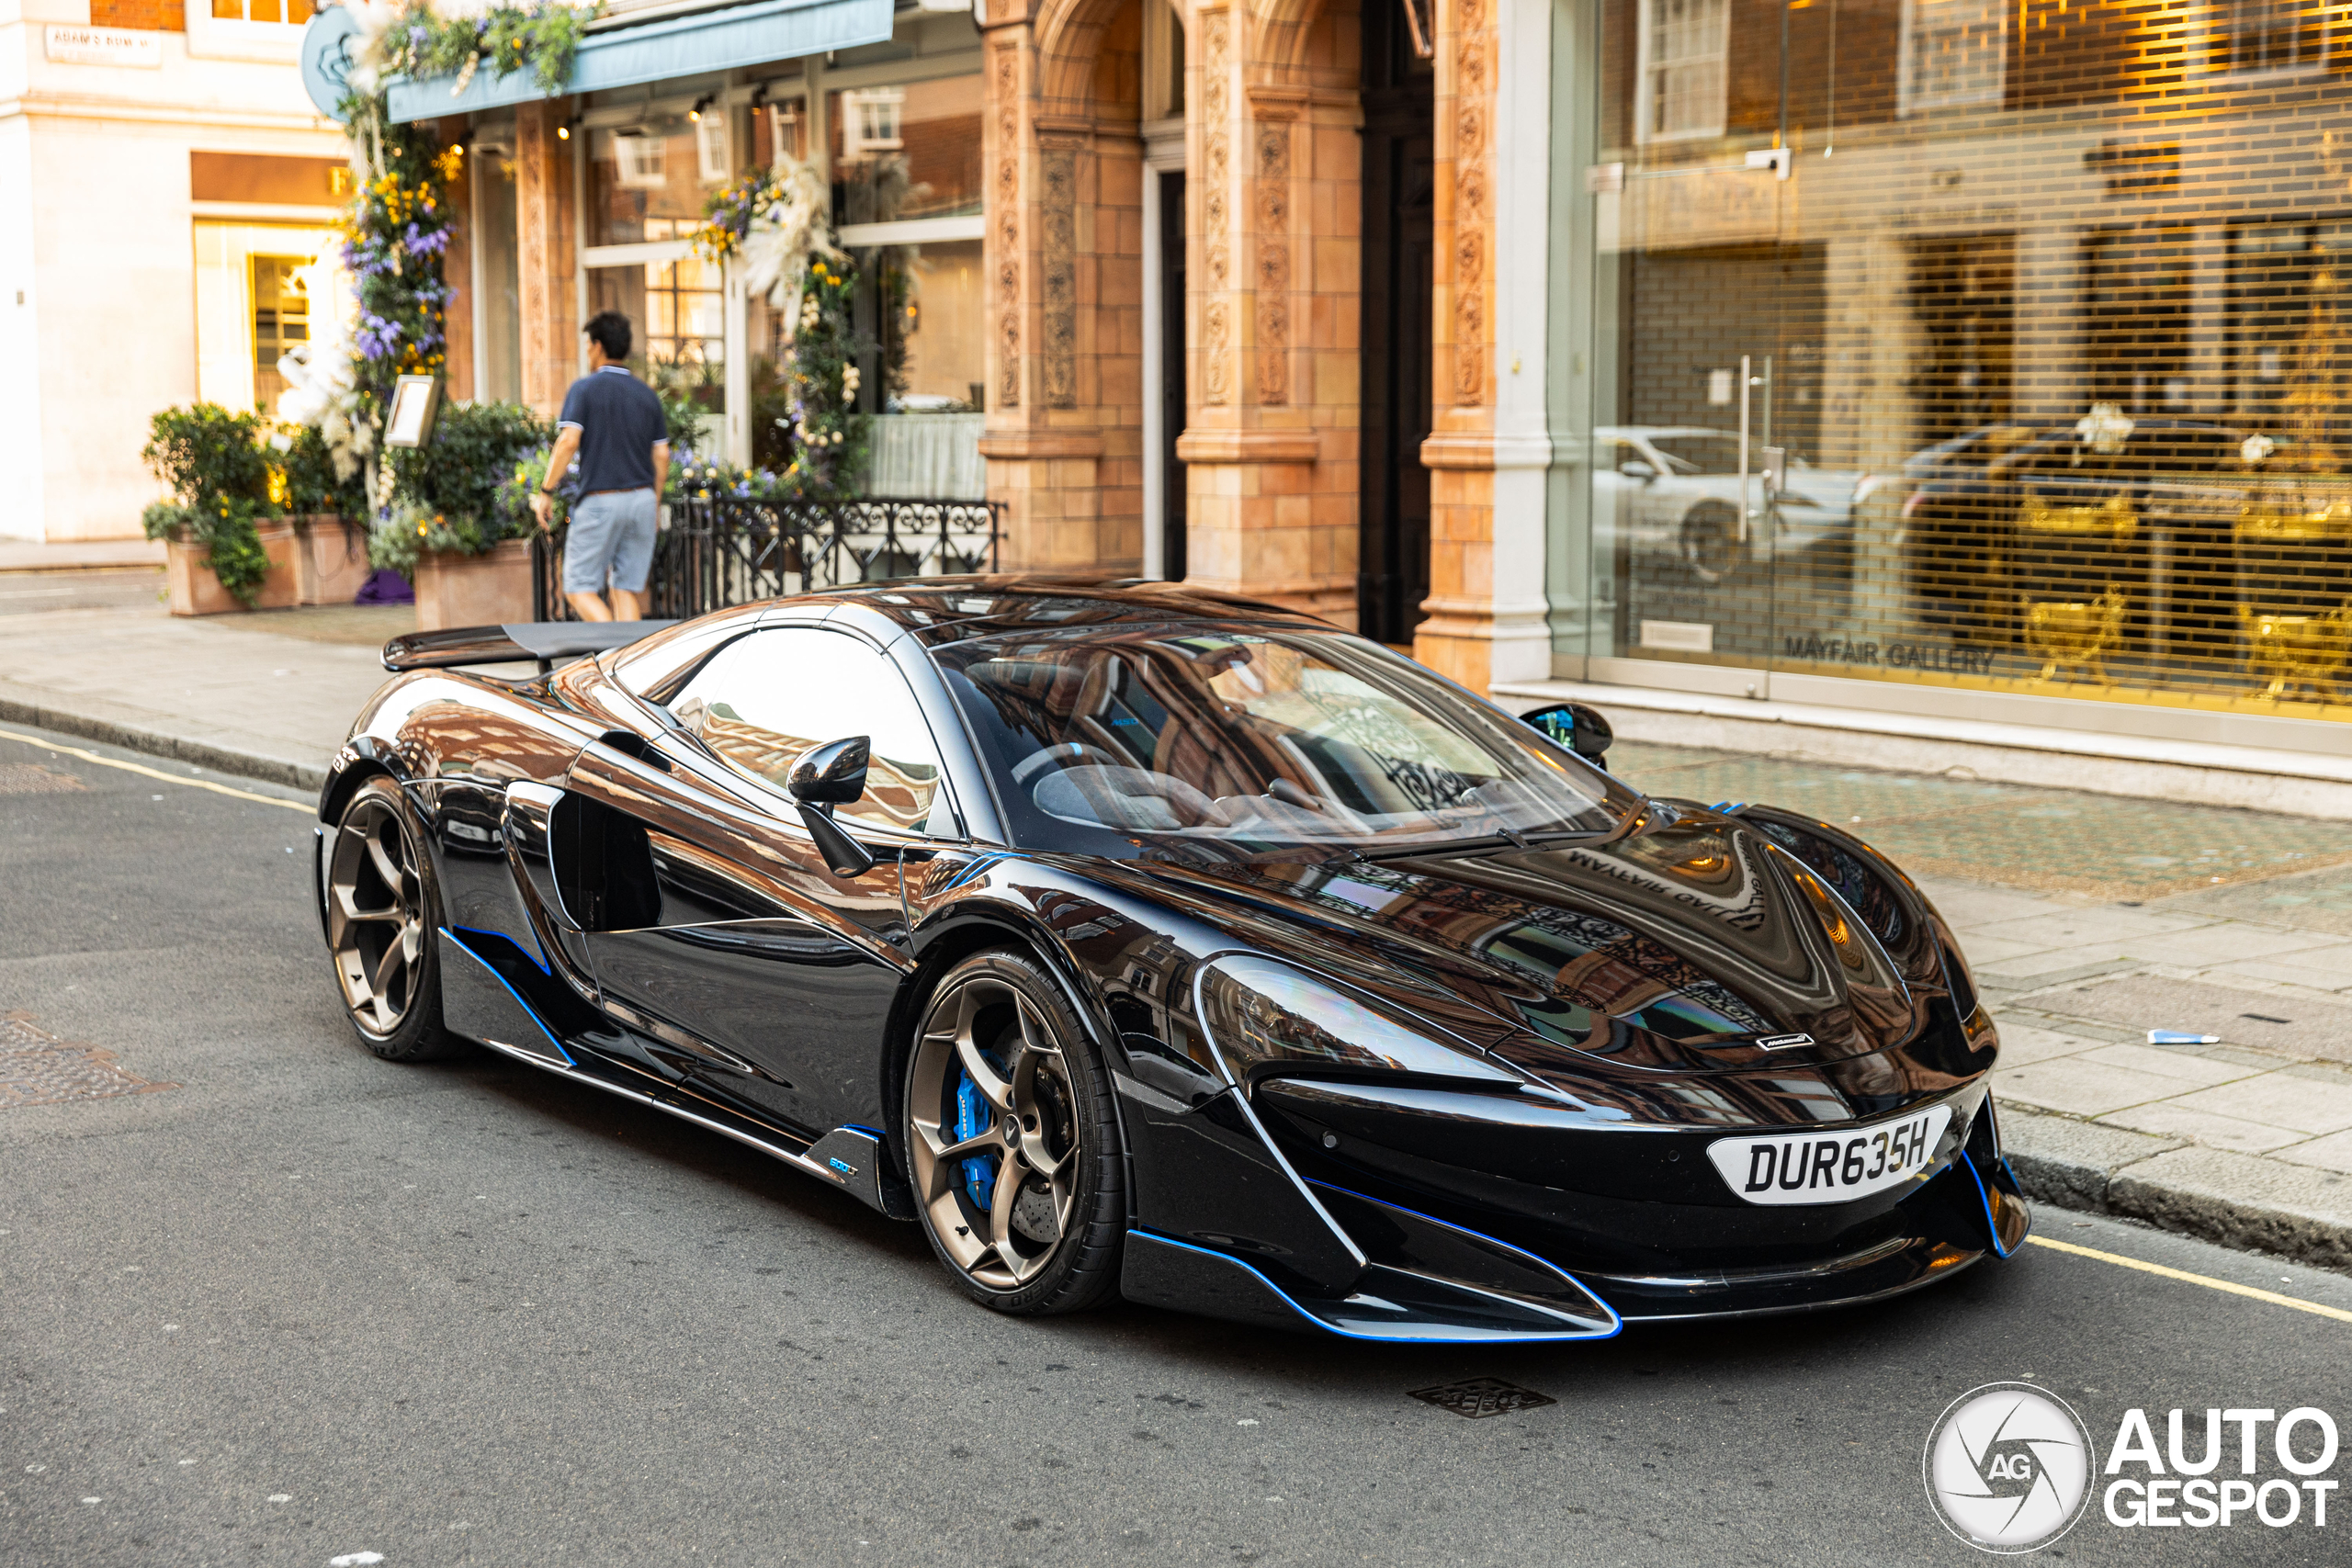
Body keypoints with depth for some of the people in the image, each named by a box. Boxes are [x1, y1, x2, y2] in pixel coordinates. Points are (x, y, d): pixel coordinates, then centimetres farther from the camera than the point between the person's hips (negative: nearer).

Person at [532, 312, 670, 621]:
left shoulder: (585, 389, -5)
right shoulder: (647, 395, 10)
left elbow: (568, 442, -16)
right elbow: (661, 456, 10)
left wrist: (546, 492, -10)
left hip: (600, 501, -5)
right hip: (642, 500, 5)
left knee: (579, 589, 2)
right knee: (627, 590, 9)